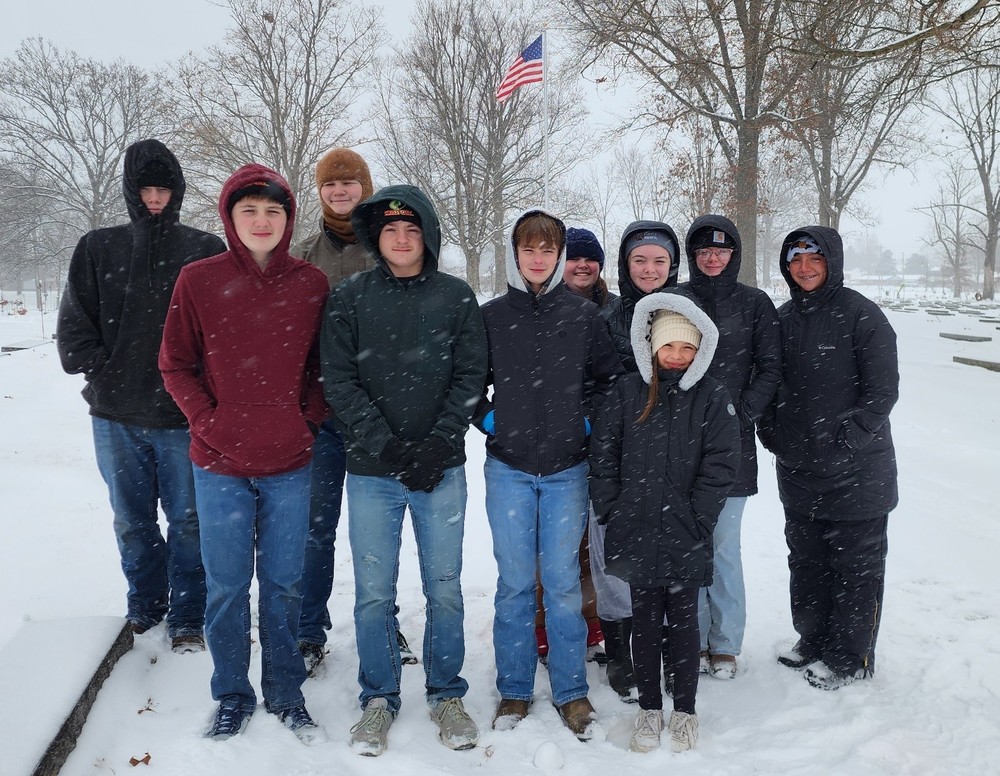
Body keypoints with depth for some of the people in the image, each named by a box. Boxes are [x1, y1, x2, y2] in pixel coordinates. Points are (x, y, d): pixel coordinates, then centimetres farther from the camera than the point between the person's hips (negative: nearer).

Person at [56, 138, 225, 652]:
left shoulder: (206, 251, 0)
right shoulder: (99, 249, 7)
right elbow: (74, 322, 6)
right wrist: (99, 373, -6)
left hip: (184, 416, -2)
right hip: (117, 416, 3)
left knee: (188, 518, 3)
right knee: (132, 519, 15)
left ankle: (187, 615, 18)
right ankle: (145, 603, 34)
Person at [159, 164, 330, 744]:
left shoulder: (312, 284, -1)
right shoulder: (198, 281, -4)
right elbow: (176, 364, 3)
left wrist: (310, 417, -2)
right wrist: (206, 420, -7)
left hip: (290, 463, 1)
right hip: (220, 464, 0)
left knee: (284, 583, 12)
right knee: (227, 586, 11)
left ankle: (286, 694, 30)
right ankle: (233, 696, 30)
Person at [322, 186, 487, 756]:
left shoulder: (456, 297, 4)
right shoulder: (349, 298, 3)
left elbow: (471, 375, 1)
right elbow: (340, 381, -3)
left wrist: (439, 443, -11)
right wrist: (385, 444, -13)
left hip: (442, 471, 0)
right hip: (372, 472, 0)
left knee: (445, 587, 9)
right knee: (374, 592, 7)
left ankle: (447, 694, 27)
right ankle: (379, 698, 25)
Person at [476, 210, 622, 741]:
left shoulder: (583, 314, 2)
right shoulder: (492, 315, 2)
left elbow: (609, 377, 11)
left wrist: (589, 420, 1)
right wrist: (486, 419, -1)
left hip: (567, 468, 0)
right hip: (508, 467, 1)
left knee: (562, 581, 5)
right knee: (514, 582, 7)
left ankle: (571, 692, 20)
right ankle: (513, 691, 22)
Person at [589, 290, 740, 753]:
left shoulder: (712, 396, -1)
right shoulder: (628, 392, 3)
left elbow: (721, 463, -4)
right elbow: (603, 453, 4)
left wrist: (696, 518, -9)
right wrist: (611, 510, -2)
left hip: (686, 539, -1)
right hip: (636, 533, 1)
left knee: (683, 620, 10)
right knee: (645, 620, 11)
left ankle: (684, 711, 26)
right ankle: (649, 709, 26)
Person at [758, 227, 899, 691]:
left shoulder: (861, 315, -9)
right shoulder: (782, 318, 9)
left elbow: (883, 390, -11)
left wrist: (846, 437, -18)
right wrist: (770, 430, 5)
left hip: (856, 472, -6)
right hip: (797, 471, 6)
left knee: (856, 565, 7)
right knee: (806, 561, 17)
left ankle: (851, 658, 20)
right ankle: (813, 640, 34)